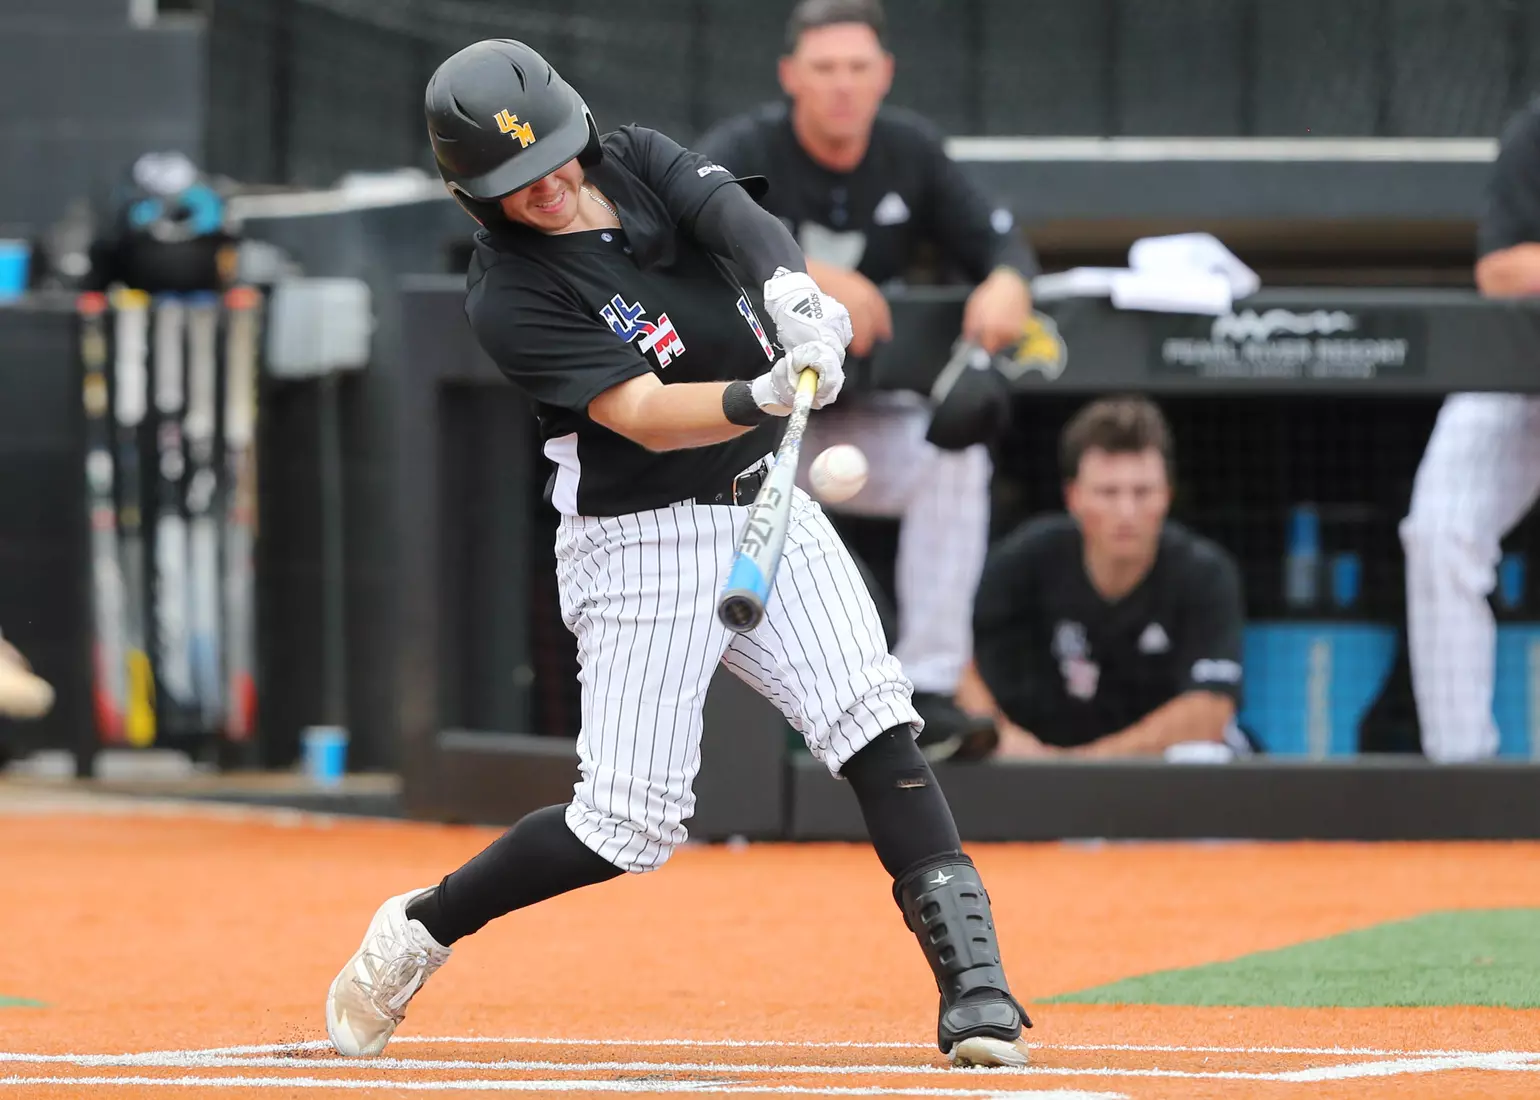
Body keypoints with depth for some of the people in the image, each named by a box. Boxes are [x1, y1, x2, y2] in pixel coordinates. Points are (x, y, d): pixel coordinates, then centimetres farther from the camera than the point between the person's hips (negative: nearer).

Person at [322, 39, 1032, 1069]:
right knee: (630, 827, -4)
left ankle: (973, 980, -19)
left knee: (873, 723, -15)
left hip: (766, 508, 5)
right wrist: (767, 396, -43)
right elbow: (644, 417, -25)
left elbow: (737, 214, -18)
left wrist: (790, 286, -40)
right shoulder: (510, 296, -16)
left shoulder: (641, 162, 1)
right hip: (642, 546, -5)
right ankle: (419, 928, 18)